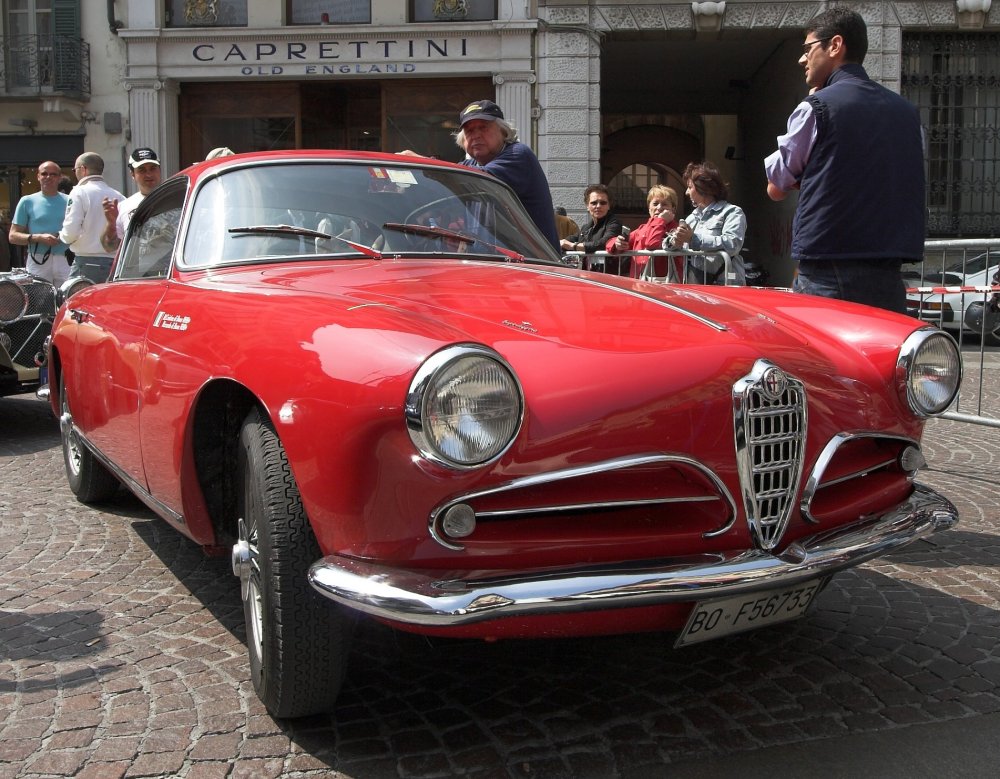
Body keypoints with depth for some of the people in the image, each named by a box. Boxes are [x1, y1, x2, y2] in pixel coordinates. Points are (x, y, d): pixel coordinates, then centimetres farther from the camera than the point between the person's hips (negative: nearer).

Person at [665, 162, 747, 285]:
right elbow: (667, 243, 20)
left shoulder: (732, 212, 2)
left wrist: (693, 239, -19)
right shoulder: (692, 217, 22)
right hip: (692, 283, 5)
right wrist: (674, 241, -5)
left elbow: (733, 244, -16)